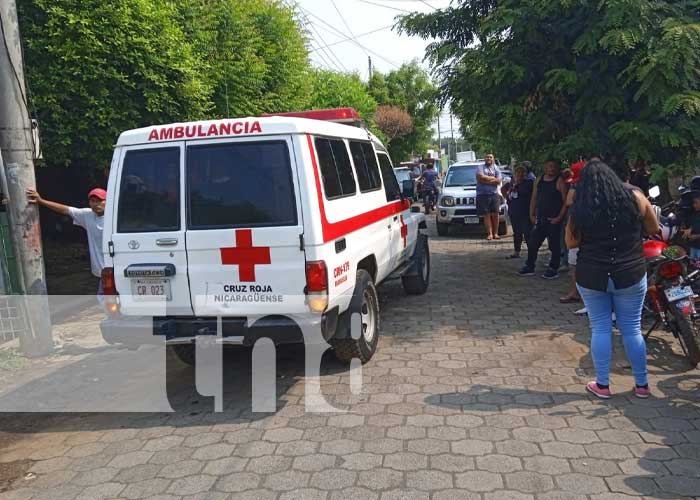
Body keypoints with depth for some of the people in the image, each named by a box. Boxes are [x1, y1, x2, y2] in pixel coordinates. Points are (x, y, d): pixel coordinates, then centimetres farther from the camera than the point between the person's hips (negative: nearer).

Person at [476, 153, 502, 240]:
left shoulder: (496, 169, 13)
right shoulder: (480, 167, 8)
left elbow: (498, 181, -2)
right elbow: (481, 177, -11)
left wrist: (486, 180, -8)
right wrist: (492, 178, -3)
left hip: (494, 194, 2)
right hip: (482, 194, -2)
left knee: (495, 214, -2)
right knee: (487, 215, -3)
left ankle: (495, 233, 4)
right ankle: (490, 234, -3)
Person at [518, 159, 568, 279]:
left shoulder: (560, 181, -6)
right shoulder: (539, 180, 11)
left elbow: (566, 202, -10)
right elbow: (534, 198, 15)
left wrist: (559, 218, -15)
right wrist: (532, 215, 7)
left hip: (553, 220, -5)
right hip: (540, 219, 6)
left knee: (554, 245, 2)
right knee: (532, 244, 6)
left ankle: (553, 270, 11)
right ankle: (529, 267, 17)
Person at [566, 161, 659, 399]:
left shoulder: (580, 209, -6)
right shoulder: (635, 198, -3)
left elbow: (571, 242, 1)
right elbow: (654, 229, 7)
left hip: (591, 277, -1)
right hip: (630, 275, 1)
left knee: (600, 329, 10)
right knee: (632, 329, 12)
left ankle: (602, 385, 18)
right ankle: (642, 385, 24)